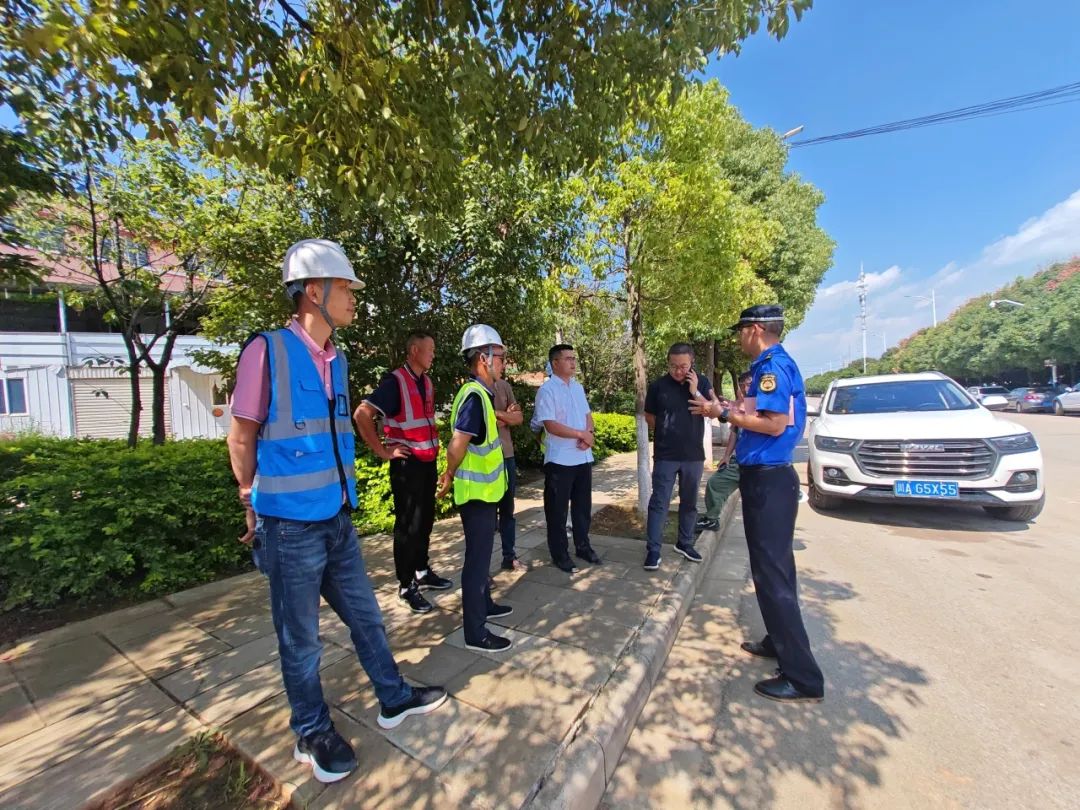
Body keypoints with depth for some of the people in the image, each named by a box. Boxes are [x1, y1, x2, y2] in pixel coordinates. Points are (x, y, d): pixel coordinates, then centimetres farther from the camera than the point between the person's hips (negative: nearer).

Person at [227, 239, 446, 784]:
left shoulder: (336, 360, 7)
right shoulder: (267, 351, -12)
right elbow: (242, 439, -6)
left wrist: (343, 495, 15)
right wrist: (255, 508, 1)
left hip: (337, 518, 6)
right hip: (291, 526, -6)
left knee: (364, 614, 19)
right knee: (301, 638, 13)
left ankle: (393, 698, 39)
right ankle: (312, 734, 36)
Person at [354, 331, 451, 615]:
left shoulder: (427, 382, 10)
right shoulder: (395, 381, -15)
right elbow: (362, 414, -23)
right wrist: (382, 451, -18)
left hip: (428, 462, 8)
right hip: (407, 465, -8)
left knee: (425, 521, 17)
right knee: (408, 526, 3)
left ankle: (422, 572, 34)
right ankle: (406, 586, 18)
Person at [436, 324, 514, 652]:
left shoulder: (481, 393, 8)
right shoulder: (474, 395, -24)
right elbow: (457, 445, -30)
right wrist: (449, 477, -13)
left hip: (485, 489, 10)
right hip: (477, 492, -10)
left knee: (481, 553, 23)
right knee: (477, 558, 3)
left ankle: (484, 604, 42)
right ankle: (475, 632, 18)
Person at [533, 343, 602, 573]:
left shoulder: (578, 387, 11)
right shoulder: (547, 390, -12)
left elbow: (588, 414, 14)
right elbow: (550, 425, -20)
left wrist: (589, 433, -7)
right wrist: (582, 434, -16)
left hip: (583, 457, 7)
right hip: (559, 460, -7)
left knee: (583, 506, 17)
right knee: (557, 510, 6)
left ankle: (583, 546, 33)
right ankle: (559, 554, 20)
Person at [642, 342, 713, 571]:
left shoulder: (702, 383, 0)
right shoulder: (658, 385, -5)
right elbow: (649, 416, 6)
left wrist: (695, 391, -18)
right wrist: (665, 433, 5)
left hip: (694, 455, 3)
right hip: (665, 456, -2)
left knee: (689, 502, 15)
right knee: (659, 502, -1)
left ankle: (685, 543, 32)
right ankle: (653, 550, 6)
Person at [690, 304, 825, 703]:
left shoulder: (774, 365, -16)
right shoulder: (775, 364, 14)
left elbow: (774, 423, -25)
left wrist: (724, 413, -16)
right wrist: (727, 408, 14)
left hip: (767, 479, -11)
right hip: (768, 476, 11)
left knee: (772, 572, -3)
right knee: (773, 567, 21)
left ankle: (803, 677, 9)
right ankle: (779, 641, 37)